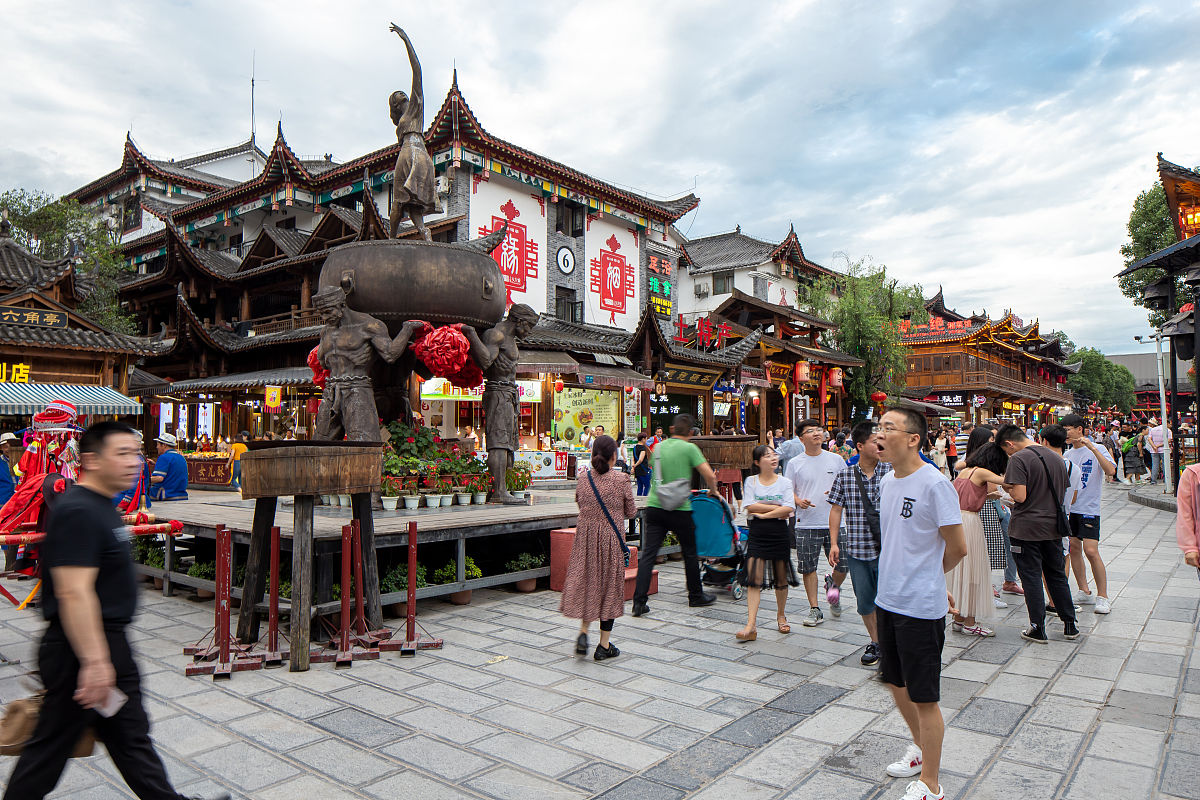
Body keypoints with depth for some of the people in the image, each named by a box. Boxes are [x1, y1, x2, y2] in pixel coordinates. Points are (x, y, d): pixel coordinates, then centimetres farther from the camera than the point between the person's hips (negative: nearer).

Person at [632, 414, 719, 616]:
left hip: (655, 506, 4)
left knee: (647, 554, 1)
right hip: (679, 509, -4)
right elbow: (709, 475, -11)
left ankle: (639, 602, -5)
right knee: (690, 553, 14)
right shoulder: (689, 448, -6)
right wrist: (713, 491, 9)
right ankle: (696, 596, 28)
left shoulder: (658, 447, 10)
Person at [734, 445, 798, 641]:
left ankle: (781, 615, 33)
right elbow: (751, 507, -10)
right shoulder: (750, 481, 3)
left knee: (781, 578, 11)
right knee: (754, 579, -8)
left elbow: (789, 509, -9)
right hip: (757, 535, -1)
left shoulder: (785, 482, 4)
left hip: (779, 534, 1)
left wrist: (763, 513, -13)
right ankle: (751, 626, -11)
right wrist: (777, 508, -11)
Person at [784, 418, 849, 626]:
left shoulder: (836, 459, 6)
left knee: (843, 565, 2)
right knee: (808, 568, 2)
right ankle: (814, 609, 14)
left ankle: (832, 585, 36)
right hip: (806, 524, -1)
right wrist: (798, 501, -14)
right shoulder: (794, 464, 3)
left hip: (834, 522, 1)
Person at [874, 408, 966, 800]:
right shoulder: (887, 482, 6)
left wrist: (926, 578, 4)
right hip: (887, 601, 8)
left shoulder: (935, 484, -18)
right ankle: (921, 747, 45)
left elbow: (957, 549, -12)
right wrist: (907, 577, 10)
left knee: (923, 697, 4)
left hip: (921, 608, -8)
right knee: (896, 682, 22)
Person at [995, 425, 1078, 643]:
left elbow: (1020, 496, -22)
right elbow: (1066, 495, 17)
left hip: (1027, 529, -7)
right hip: (1053, 527, 7)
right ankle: (1069, 625, 24)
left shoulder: (1019, 459, -16)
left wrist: (1007, 487, -3)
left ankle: (1037, 629, 7)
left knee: (1031, 578, 2)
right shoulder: (1056, 458, 9)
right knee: (1057, 575, 17)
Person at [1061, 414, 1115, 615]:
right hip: (1069, 508, 6)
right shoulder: (1068, 454, 12)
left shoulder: (1097, 449, -5)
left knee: (1091, 551, -12)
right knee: (1074, 549, 8)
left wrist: (1092, 447, -26)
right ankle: (1084, 592, 20)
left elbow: (1110, 471, -23)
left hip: (1089, 508, -6)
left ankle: (1103, 597, 0)